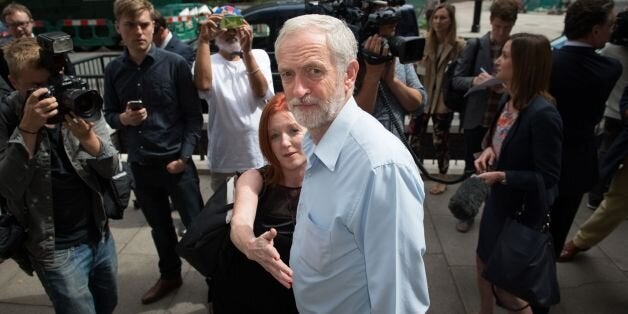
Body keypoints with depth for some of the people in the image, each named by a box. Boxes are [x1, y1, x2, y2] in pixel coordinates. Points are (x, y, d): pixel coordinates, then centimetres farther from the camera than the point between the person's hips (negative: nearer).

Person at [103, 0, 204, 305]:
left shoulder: (175, 64, -9)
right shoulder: (114, 70, 1)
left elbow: (194, 115, -6)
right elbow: (109, 114, 10)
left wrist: (184, 156, -13)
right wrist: (123, 118, -13)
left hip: (175, 162, -4)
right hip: (140, 165, 4)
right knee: (160, 227, 20)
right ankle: (170, 276, 42)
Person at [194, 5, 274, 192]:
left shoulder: (259, 56, 3)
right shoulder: (210, 62, -1)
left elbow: (261, 92, -15)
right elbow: (203, 85, -25)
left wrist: (247, 50, -24)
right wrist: (203, 40, -26)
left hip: (260, 158, 1)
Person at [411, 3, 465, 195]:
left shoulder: (459, 45, -9)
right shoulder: (426, 41, 1)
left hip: (444, 100, -3)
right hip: (422, 97, 3)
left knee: (441, 140, 8)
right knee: (415, 137, 9)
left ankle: (442, 179, 25)